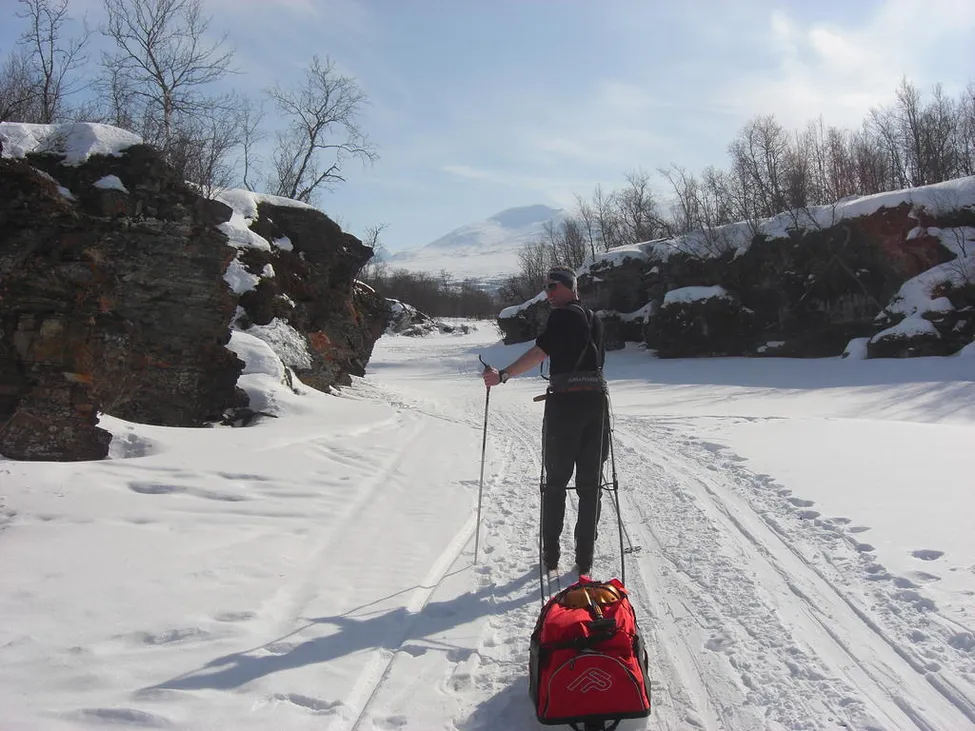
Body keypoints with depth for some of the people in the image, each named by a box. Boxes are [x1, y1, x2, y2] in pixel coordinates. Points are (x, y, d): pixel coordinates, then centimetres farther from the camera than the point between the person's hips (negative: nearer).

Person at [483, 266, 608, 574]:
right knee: (590, 483, 8)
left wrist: (503, 375, -26)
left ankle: (550, 554, 9)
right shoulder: (595, 319, 15)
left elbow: (539, 352, -22)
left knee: (555, 482, 6)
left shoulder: (562, 316, -8)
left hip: (565, 403, -6)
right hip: (596, 402, 6)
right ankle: (585, 558, 9)